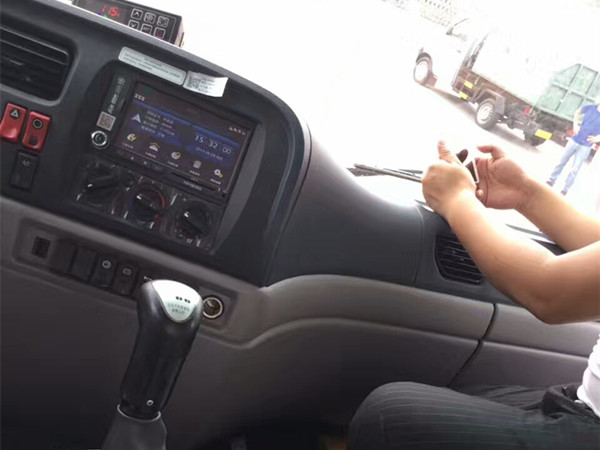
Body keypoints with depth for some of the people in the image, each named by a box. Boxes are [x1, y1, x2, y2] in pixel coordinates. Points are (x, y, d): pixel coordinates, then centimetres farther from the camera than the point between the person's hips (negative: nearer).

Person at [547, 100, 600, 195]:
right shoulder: (589, 108, -5)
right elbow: (578, 113, 17)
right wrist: (575, 124, 5)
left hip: (585, 147, -2)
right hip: (574, 141, 2)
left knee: (575, 169, 1)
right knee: (561, 162, 11)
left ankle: (565, 190, 10)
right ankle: (551, 181, 25)